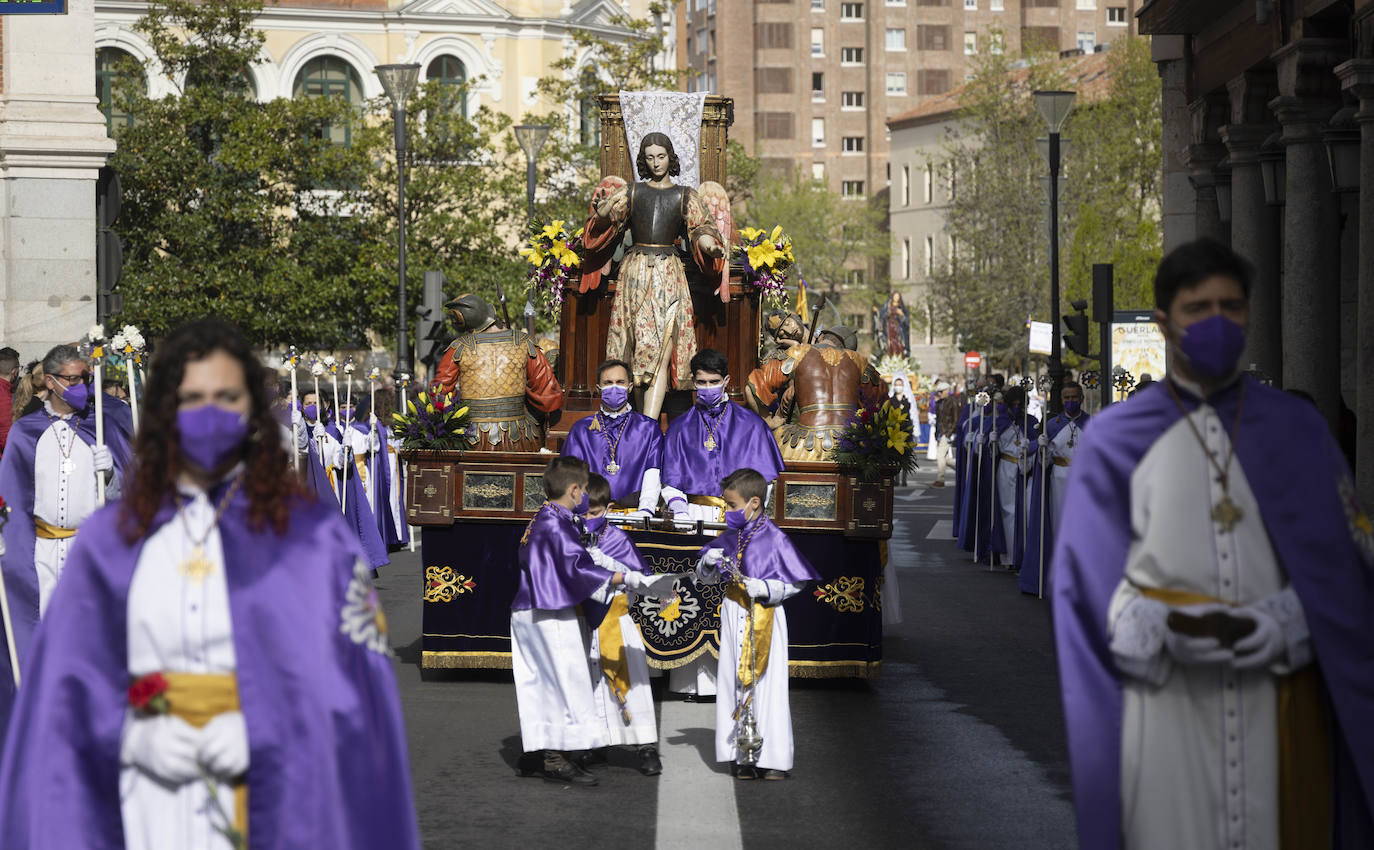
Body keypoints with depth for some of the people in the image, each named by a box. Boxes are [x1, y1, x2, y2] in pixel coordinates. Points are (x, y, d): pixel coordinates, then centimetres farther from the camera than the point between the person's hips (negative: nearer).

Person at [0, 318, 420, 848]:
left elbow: (358, 680, -1)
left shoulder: (313, 537, 3)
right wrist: (135, 738, -9)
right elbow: (71, 682, 7)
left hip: (273, 801, -1)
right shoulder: (108, 540, 9)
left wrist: (261, 734, -13)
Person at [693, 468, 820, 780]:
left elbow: (795, 584, -8)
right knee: (734, 684, 6)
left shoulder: (774, 538, -10)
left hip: (765, 617, -6)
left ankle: (773, 758, 5)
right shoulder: (728, 538, 8)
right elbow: (704, 577, 16)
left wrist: (765, 588, -21)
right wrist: (708, 562, -5)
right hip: (733, 614, 6)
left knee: (767, 686, -3)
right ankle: (741, 757, 12)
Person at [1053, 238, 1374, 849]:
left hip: (1279, 698, 1)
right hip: (1163, 700, -1)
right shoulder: (1114, 441, 6)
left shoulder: (1296, 430, 9)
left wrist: (1284, 623, -12)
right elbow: (1087, 581, 3)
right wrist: (1160, 630, -15)